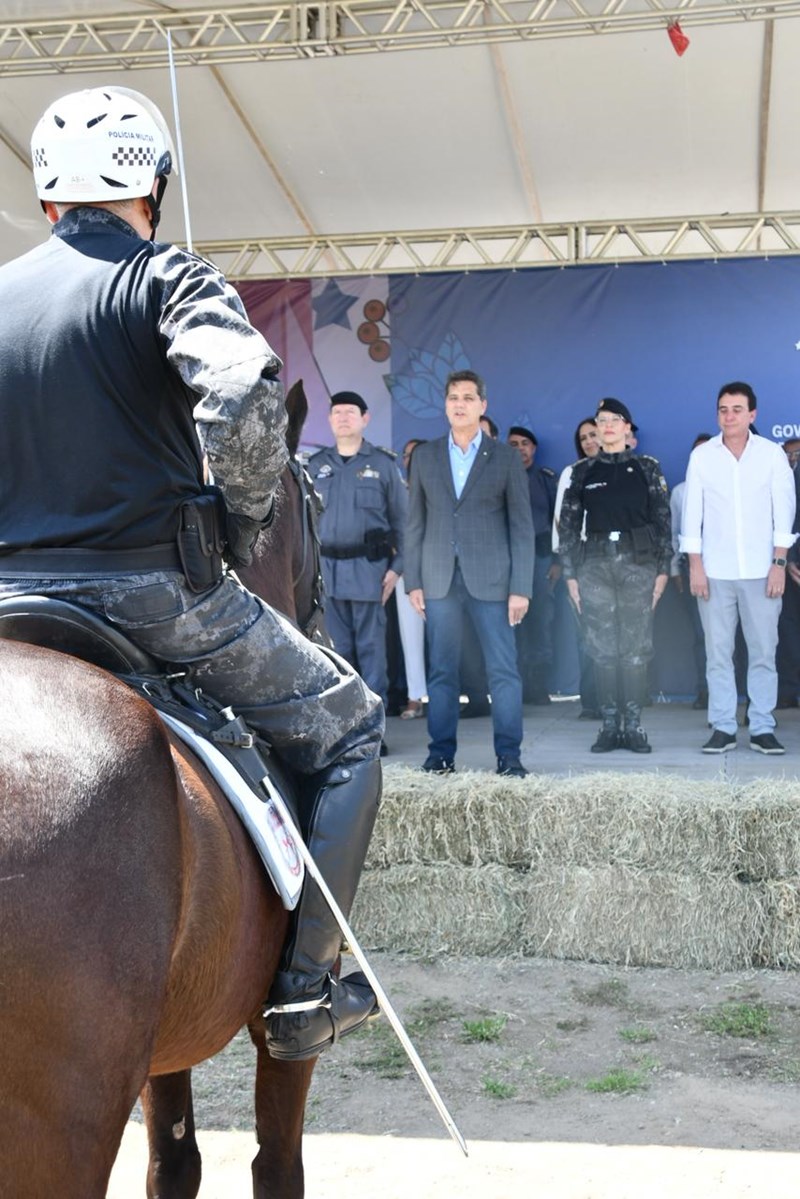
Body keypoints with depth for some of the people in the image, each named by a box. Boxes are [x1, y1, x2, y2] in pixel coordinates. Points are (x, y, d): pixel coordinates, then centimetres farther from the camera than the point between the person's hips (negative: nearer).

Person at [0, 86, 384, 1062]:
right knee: (347, 728, 12)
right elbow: (243, 397, -24)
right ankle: (303, 988, 7)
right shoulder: (168, 278, -5)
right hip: (154, 588, -5)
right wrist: (243, 518, -7)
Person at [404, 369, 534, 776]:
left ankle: (509, 755, 2)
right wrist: (413, 581, 3)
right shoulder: (425, 456, 11)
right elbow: (415, 522, 10)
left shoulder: (505, 457, 4)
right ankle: (441, 753, 12)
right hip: (439, 579, 2)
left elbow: (521, 525, 1)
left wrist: (521, 588, -6)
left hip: (490, 579, -2)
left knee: (504, 671, -3)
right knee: (441, 670, 4)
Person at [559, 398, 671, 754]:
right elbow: (569, 525, 6)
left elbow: (663, 520, 4)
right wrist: (570, 574, 1)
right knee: (603, 648, 1)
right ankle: (610, 725, 7)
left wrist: (663, 568, -2)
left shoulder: (647, 468, 6)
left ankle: (633, 725, 4)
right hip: (595, 563, 1)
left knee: (637, 647, -2)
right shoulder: (582, 471, 8)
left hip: (638, 562, -1)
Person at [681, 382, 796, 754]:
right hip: (715, 571, 0)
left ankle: (762, 728, 9)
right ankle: (722, 728, 8)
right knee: (718, 653, 2)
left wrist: (779, 563, -5)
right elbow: (692, 512, 2)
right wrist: (695, 565, -3)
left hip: (760, 570, 0)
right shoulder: (701, 455, 2)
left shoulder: (772, 454, 2)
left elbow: (784, 510, 1)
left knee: (763, 653, 2)